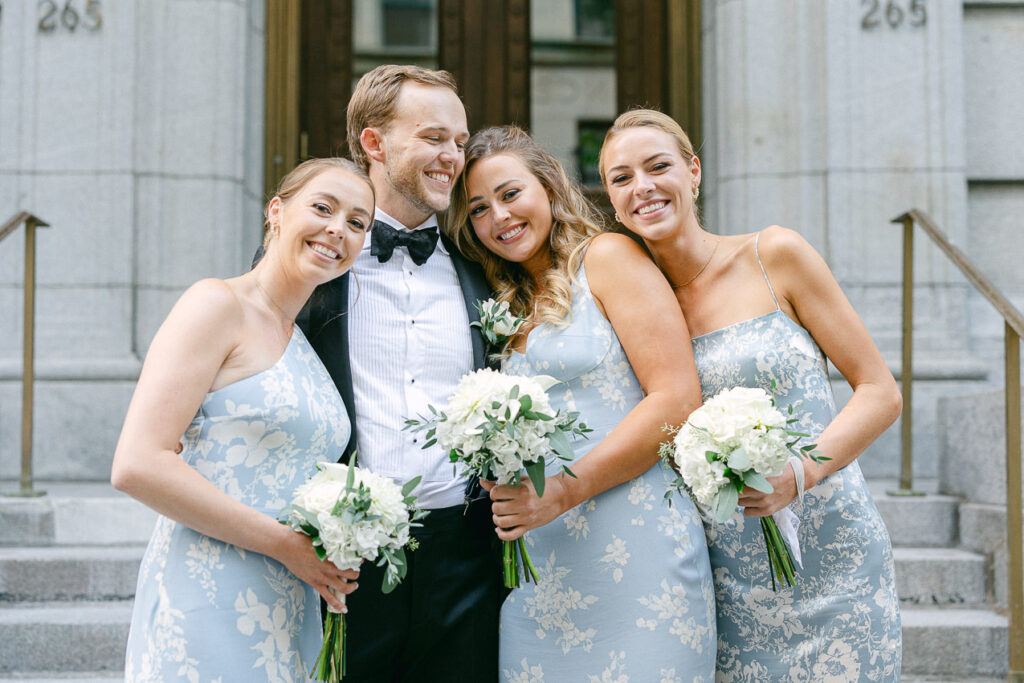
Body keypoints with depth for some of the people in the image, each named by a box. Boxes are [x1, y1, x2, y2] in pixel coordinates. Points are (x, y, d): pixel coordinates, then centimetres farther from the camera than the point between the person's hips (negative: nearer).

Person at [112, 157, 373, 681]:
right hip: (205, 615, -7)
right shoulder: (217, 304, -7)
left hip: (289, 617, 8)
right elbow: (137, 464, -18)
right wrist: (284, 543, -16)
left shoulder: (306, 343, 17)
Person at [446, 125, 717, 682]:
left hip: (634, 554, -6)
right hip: (537, 568, 6)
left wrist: (561, 493, -14)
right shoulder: (507, 311, 19)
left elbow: (677, 401, -10)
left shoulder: (608, 257, -1)